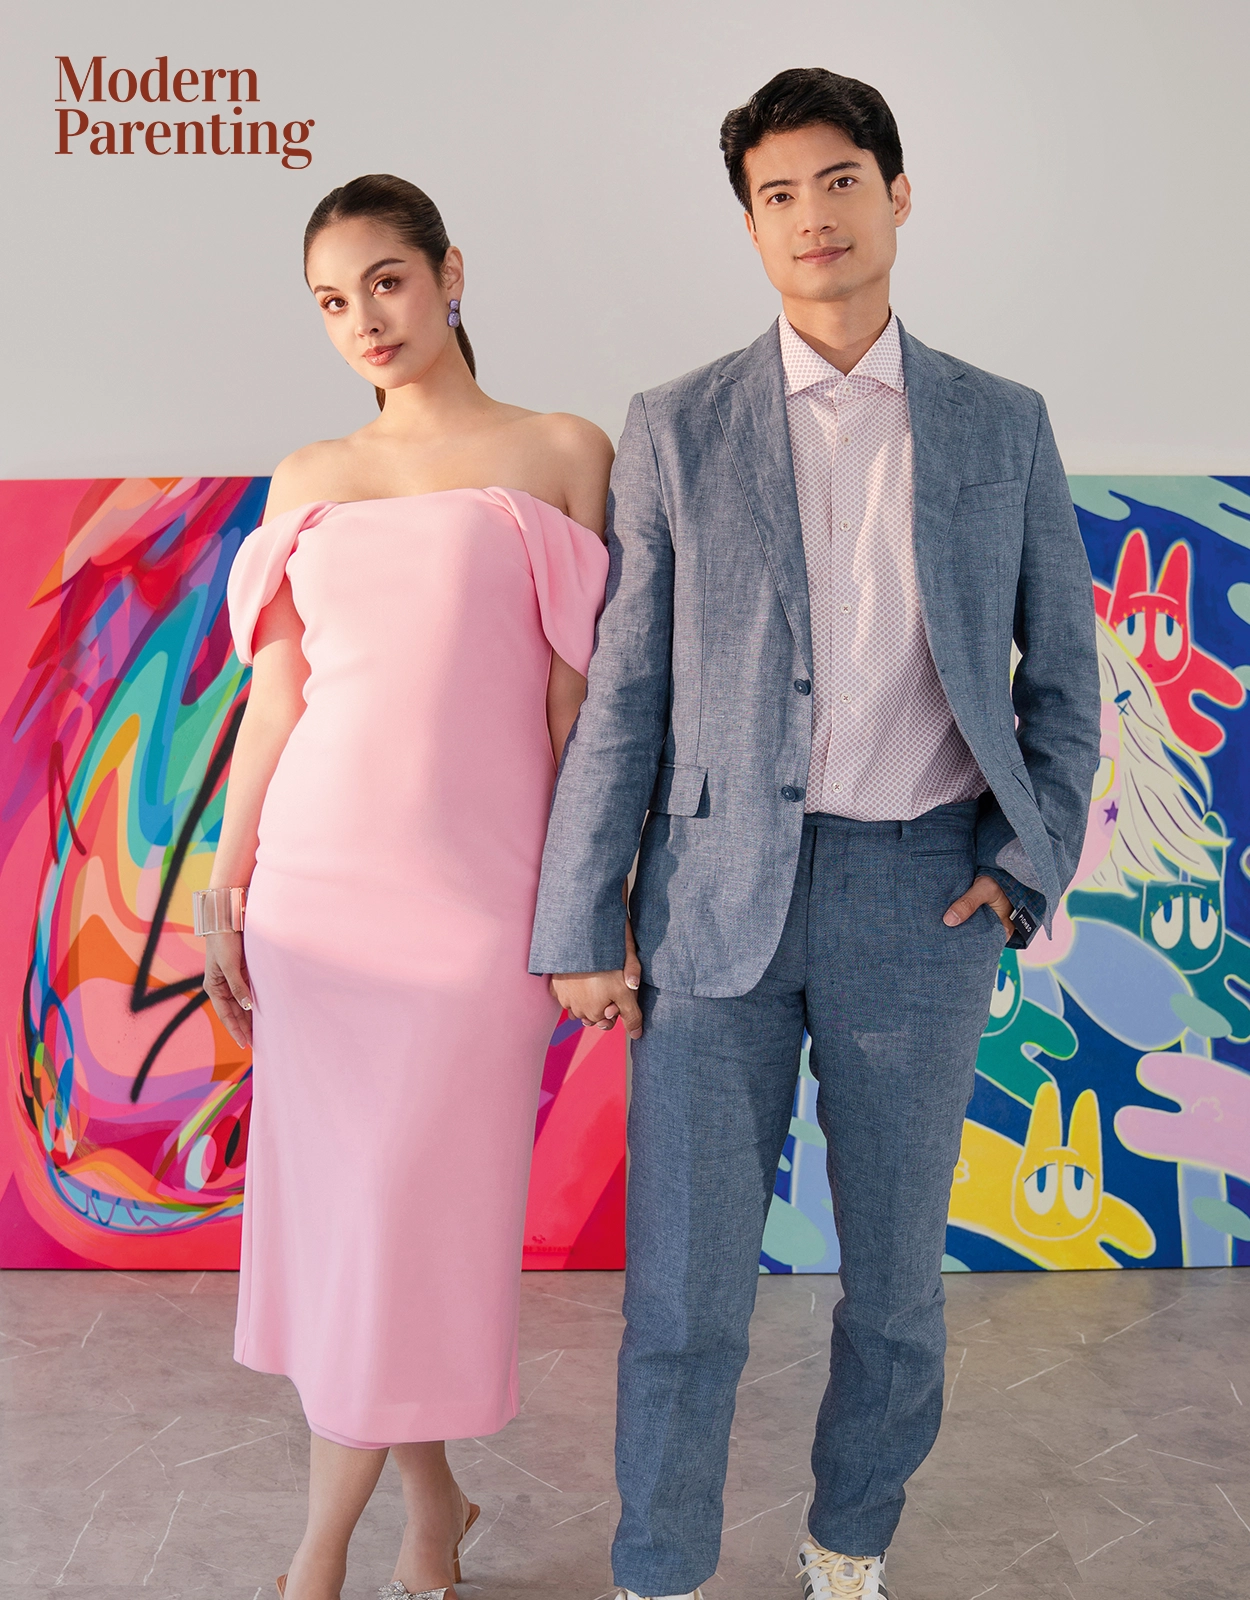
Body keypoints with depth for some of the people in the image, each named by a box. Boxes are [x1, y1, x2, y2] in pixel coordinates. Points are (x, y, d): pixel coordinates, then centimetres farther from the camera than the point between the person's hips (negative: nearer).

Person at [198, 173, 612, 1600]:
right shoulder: (306, 479, 12)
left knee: (413, 1203, 0)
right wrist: (224, 893, 8)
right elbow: (276, 695, 11)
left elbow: (578, 695, 0)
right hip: (318, 873, 4)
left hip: (474, 881, -3)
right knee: (334, 1196, 8)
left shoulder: (562, 454, 2)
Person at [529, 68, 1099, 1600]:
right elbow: (621, 693, 1)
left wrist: (1030, 866, -1)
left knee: (895, 1280, 13)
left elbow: (1061, 674, 11)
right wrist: (580, 925, -2)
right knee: (684, 1289, 4)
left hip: (920, 897, 2)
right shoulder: (678, 428, 3)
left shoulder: (1003, 427, 7)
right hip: (720, 896, -1)